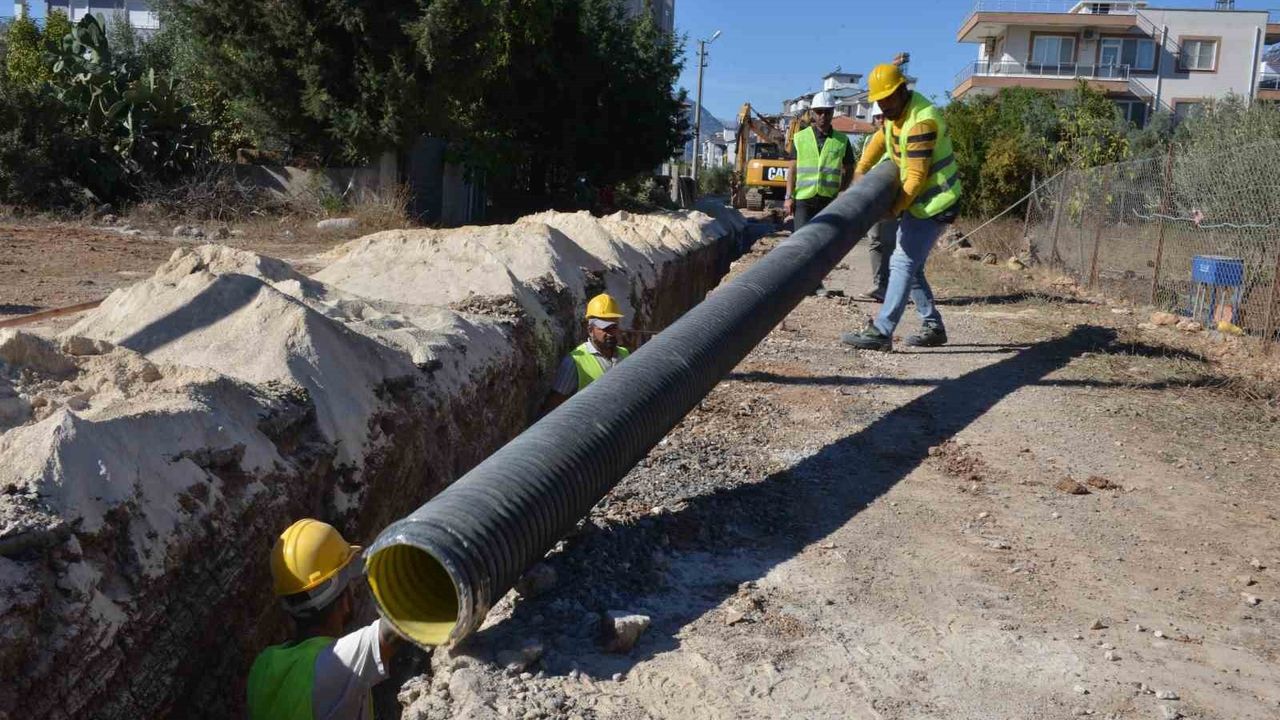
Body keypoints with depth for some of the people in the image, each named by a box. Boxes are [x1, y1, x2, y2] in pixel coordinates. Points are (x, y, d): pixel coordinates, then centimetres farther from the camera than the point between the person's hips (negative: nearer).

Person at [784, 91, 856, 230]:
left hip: (829, 199, 1)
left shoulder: (842, 141, 7)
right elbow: (793, 169, 6)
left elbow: (848, 170, 13)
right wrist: (789, 197, -2)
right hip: (803, 198, -1)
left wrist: (842, 193, 0)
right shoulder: (800, 138, 6)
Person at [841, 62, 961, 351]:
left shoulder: (921, 121, -24)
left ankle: (881, 332, -20)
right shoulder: (897, 111, 6)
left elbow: (917, 176, -23)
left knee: (903, 264, -16)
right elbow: (880, 139, 23)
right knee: (908, 265, 12)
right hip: (916, 200, 10)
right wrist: (860, 171, 12)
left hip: (933, 202, -10)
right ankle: (934, 327, 20)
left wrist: (896, 208, -18)